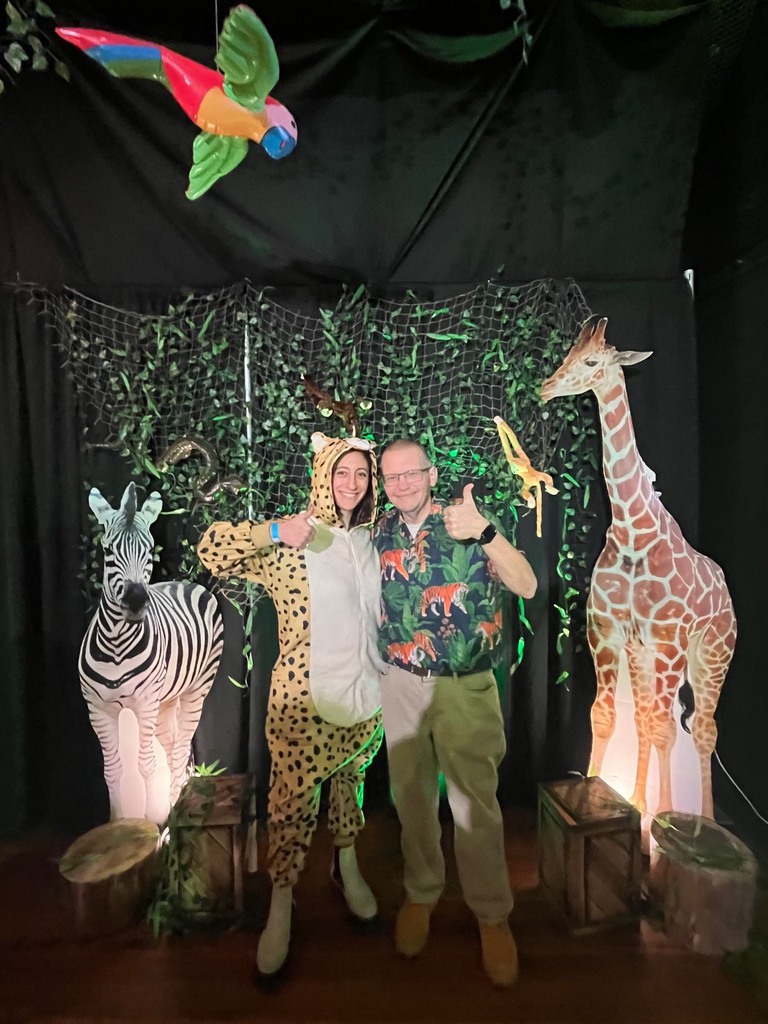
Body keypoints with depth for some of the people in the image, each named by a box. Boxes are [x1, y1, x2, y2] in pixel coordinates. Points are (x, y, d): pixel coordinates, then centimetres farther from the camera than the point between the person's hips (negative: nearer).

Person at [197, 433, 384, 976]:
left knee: (351, 780, 22)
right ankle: (281, 906, 29)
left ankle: (347, 867, 46)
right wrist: (273, 530, -31)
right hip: (306, 694, -4)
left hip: (366, 691, 5)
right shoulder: (292, 540, -10)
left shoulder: (372, 539, 5)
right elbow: (212, 549, -18)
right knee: (295, 794, 5)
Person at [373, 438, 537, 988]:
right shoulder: (383, 531, 2)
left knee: (474, 801, 6)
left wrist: (485, 533, -36)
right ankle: (421, 893, 41)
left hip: (465, 686, -3)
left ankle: (493, 915, 31)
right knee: (412, 794, 17)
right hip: (401, 683, 4)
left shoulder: (468, 524, -11)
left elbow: (527, 586, -22)